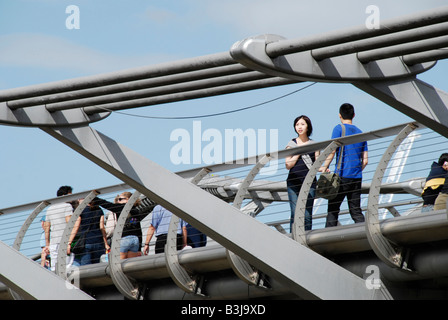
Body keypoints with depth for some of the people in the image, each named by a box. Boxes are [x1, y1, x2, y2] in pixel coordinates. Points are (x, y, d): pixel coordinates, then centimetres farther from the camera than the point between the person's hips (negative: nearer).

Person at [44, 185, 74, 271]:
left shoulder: (50, 208, 19)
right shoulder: (67, 206, -1)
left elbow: (47, 228, 19)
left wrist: (47, 244, 22)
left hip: (53, 243, 6)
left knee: (54, 269, 4)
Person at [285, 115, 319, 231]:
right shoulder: (291, 144, 8)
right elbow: (288, 165, 2)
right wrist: (299, 152, -5)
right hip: (293, 183, -1)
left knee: (307, 215, -2)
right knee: (295, 214, -6)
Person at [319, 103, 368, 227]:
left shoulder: (339, 128, -1)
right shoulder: (360, 132, 16)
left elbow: (332, 150, -10)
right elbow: (365, 160, 14)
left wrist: (324, 167, -2)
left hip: (342, 175, -5)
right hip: (357, 177, 5)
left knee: (333, 208, -2)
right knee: (356, 210, 7)